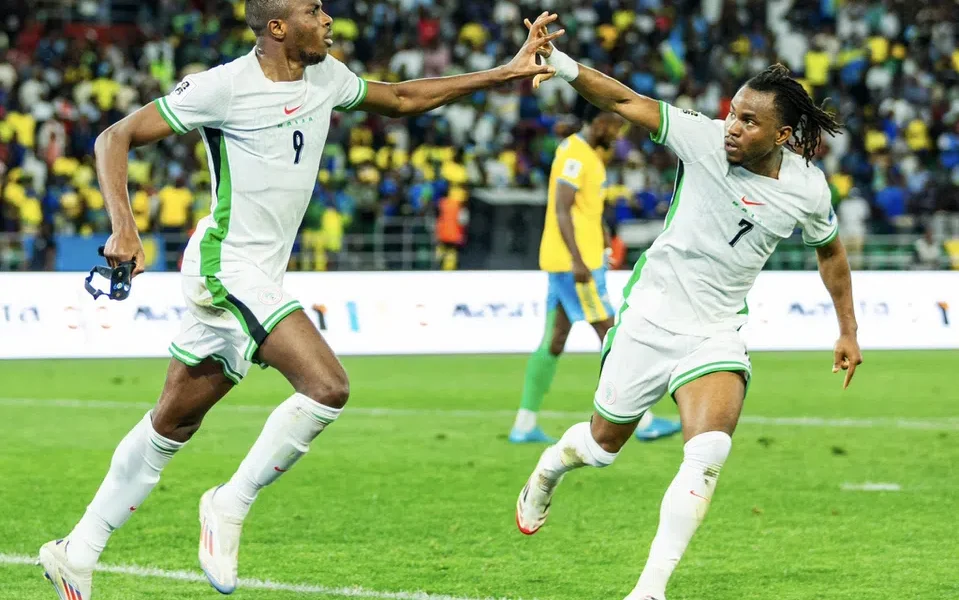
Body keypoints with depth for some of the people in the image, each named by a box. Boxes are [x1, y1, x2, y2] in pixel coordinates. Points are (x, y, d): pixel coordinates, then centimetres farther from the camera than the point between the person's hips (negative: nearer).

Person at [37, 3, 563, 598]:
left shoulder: (325, 77, 7)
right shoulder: (224, 86, -14)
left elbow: (401, 98, 24)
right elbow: (116, 138, -10)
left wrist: (504, 73, 19)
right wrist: (124, 228, -23)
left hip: (259, 276, 8)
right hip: (226, 266, -8)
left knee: (173, 423, 13)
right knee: (327, 387, -20)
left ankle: (77, 552, 22)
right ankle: (230, 507, -6)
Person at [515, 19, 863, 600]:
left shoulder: (807, 189, -7)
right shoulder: (705, 139, -15)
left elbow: (831, 251, 12)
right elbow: (627, 102, -20)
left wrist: (848, 330, 18)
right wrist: (563, 65, -35)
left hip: (717, 332, 1)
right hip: (650, 316, 0)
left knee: (709, 453, -24)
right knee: (603, 444, 15)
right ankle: (549, 467, 53)